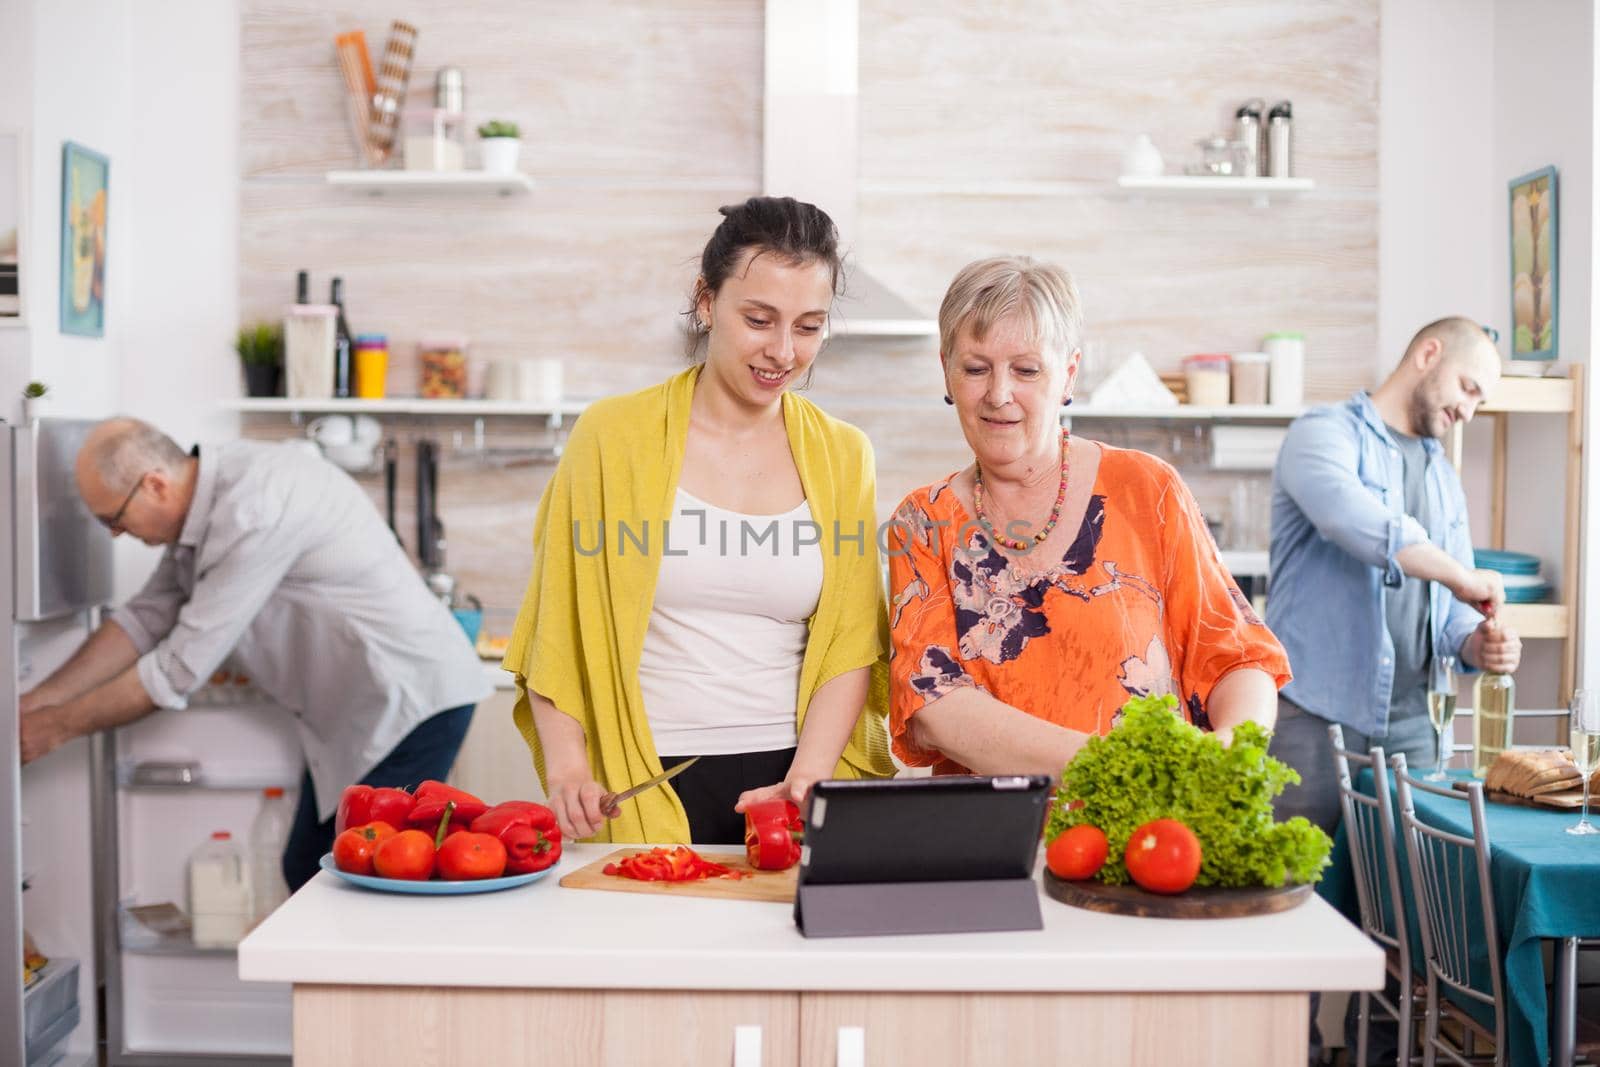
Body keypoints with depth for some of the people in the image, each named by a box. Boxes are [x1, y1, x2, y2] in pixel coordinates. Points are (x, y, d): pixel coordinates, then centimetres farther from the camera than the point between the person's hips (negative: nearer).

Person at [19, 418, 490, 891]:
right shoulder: (208, 500, 3)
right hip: (353, 711, 10)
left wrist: (57, 726, -11)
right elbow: (146, 618, 9)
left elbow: (179, 670, -23)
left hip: (411, 702, -10)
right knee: (308, 875, 15)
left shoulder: (253, 511, -27)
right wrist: (34, 704, 2)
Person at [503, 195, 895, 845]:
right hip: (637, 794, -1)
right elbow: (555, 630, 3)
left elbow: (850, 644, 6)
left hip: (791, 783, 2)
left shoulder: (842, 457, 9)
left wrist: (806, 778, -7)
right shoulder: (612, 436, 1)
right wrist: (566, 767, -9)